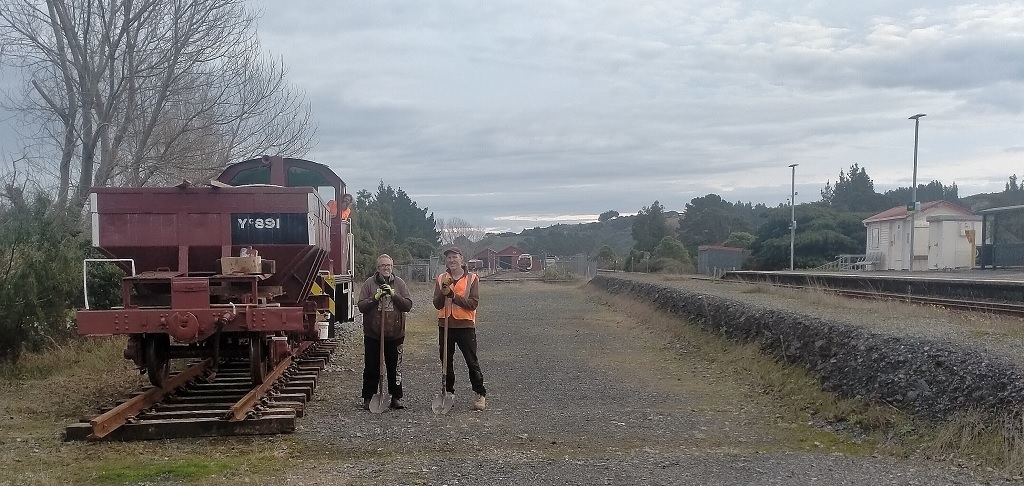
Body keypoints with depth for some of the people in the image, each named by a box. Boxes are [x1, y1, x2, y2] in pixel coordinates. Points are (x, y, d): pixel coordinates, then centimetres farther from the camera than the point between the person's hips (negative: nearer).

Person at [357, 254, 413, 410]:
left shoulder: (400, 283, 3)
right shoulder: (369, 283, 0)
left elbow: (408, 305, -4)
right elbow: (361, 306, -5)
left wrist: (394, 295, -16)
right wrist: (375, 298, -18)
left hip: (395, 334, 1)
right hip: (372, 334, -1)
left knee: (395, 367, 9)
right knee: (371, 368, 6)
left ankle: (396, 397, 19)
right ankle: (368, 398, 16)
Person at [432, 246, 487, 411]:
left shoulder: (472, 278, -3)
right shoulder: (442, 279, 6)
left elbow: (473, 303, -13)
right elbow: (437, 304, 1)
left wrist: (453, 295, -20)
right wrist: (443, 293, -19)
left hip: (465, 325, -3)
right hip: (445, 325, 3)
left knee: (472, 362, 1)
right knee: (446, 362, 10)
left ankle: (481, 395, 10)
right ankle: (448, 393, 22)